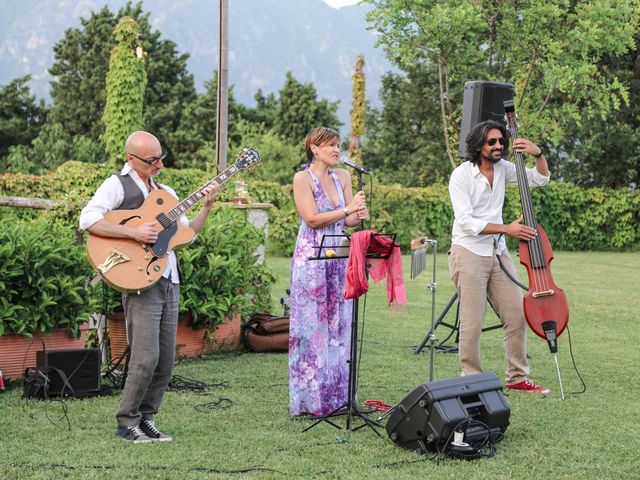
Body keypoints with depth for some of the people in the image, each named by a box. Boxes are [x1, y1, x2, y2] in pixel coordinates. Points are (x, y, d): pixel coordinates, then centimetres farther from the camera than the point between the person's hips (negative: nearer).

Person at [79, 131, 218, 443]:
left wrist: (207, 207, 6)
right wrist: (134, 232, -19)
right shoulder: (118, 185, -2)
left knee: (165, 361, 6)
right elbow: (88, 220, -16)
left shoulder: (165, 192, 21)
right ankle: (127, 423, 1)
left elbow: (186, 233, 20)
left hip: (170, 282, 7)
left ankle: (145, 419, 18)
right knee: (146, 357, -12)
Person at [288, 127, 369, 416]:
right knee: (312, 326, -2)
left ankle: (336, 395, 14)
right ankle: (310, 399, 4)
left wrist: (359, 216, -13)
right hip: (311, 259, -6)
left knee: (338, 324, 7)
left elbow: (348, 221, 9)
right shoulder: (303, 178, -6)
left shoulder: (342, 177, 11)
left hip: (339, 258, 6)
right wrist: (347, 210, -19)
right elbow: (312, 219, -14)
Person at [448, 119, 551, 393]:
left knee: (517, 316, 4)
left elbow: (540, 179, 14)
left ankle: (517, 378, 15)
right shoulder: (461, 175, -11)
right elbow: (466, 222, -18)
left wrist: (538, 154, -5)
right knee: (472, 323, -6)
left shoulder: (502, 169, 6)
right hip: (469, 252, -6)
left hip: (497, 251, 6)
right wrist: (506, 228, -21)